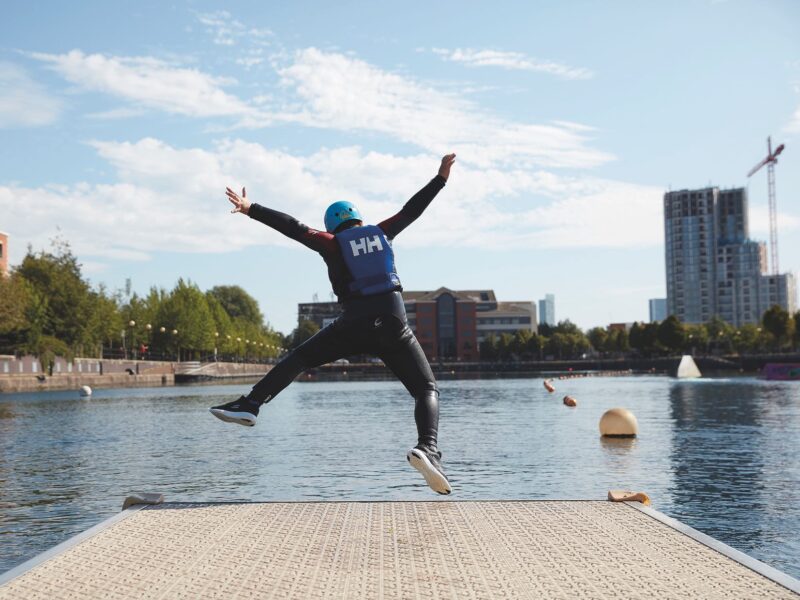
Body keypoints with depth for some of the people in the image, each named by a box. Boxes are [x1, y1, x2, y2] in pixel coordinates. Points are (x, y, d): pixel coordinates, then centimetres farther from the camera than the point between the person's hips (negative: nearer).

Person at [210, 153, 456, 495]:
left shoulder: (332, 243, 10)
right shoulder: (380, 233, 18)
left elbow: (293, 228, 4)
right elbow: (412, 210, 25)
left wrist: (251, 210, 5)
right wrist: (441, 178, 36)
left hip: (353, 326, -1)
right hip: (394, 327, 1)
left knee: (298, 359, 15)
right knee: (427, 391, 4)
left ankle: (249, 406, 4)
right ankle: (427, 449, -21)